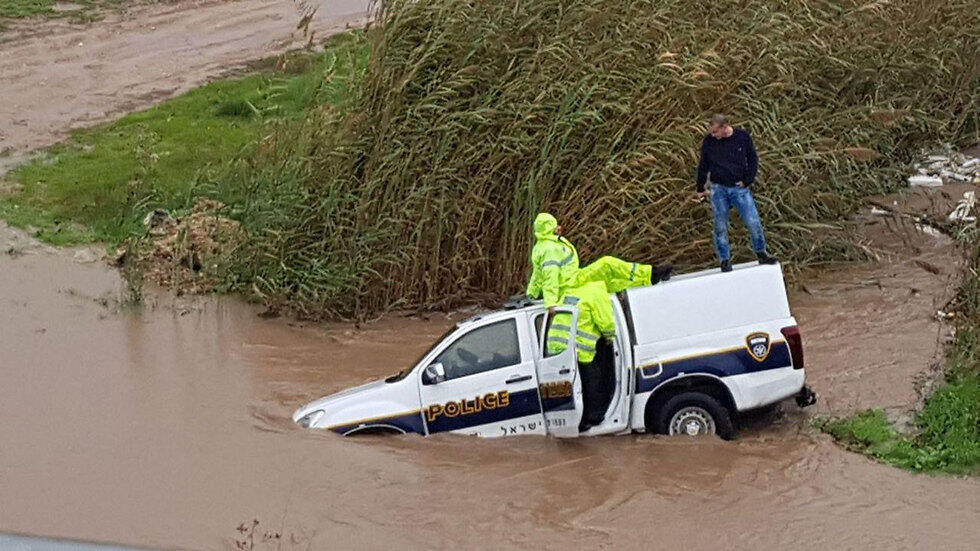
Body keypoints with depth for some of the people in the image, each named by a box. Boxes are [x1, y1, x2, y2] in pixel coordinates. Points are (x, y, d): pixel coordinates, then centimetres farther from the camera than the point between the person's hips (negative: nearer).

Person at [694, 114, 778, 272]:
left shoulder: (743, 137, -2)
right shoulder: (709, 141, -1)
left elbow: (753, 159, 8)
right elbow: (703, 166, 10)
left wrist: (747, 181, 0)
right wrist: (700, 189, 15)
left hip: (740, 188, 0)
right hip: (718, 189, 0)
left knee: (753, 222, -4)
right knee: (720, 226, 1)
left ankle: (761, 254, 14)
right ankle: (724, 260, 12)